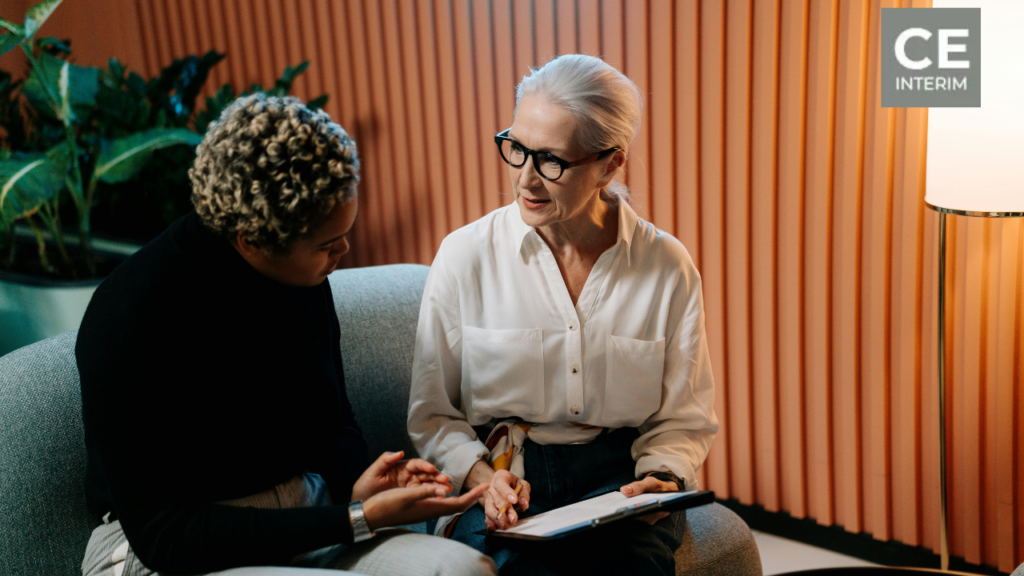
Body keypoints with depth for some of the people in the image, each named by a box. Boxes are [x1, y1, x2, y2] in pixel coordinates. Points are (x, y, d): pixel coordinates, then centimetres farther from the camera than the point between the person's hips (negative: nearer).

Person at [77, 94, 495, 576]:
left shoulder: (304, 274, -2)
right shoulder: (130, 316, -20)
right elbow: (161, 534, -18)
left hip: (304, 522, 6)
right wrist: (358, 520, -23)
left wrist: (355, 484, -9)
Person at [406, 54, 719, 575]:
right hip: (498, 477, -1)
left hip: (617, 477, 1)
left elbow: (684, 419, 10)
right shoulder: (464, 256, -1)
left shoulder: (668, 268, 1)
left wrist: (662, 477, -10)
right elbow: (433, 415, 5)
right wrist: (481, 477, -13)